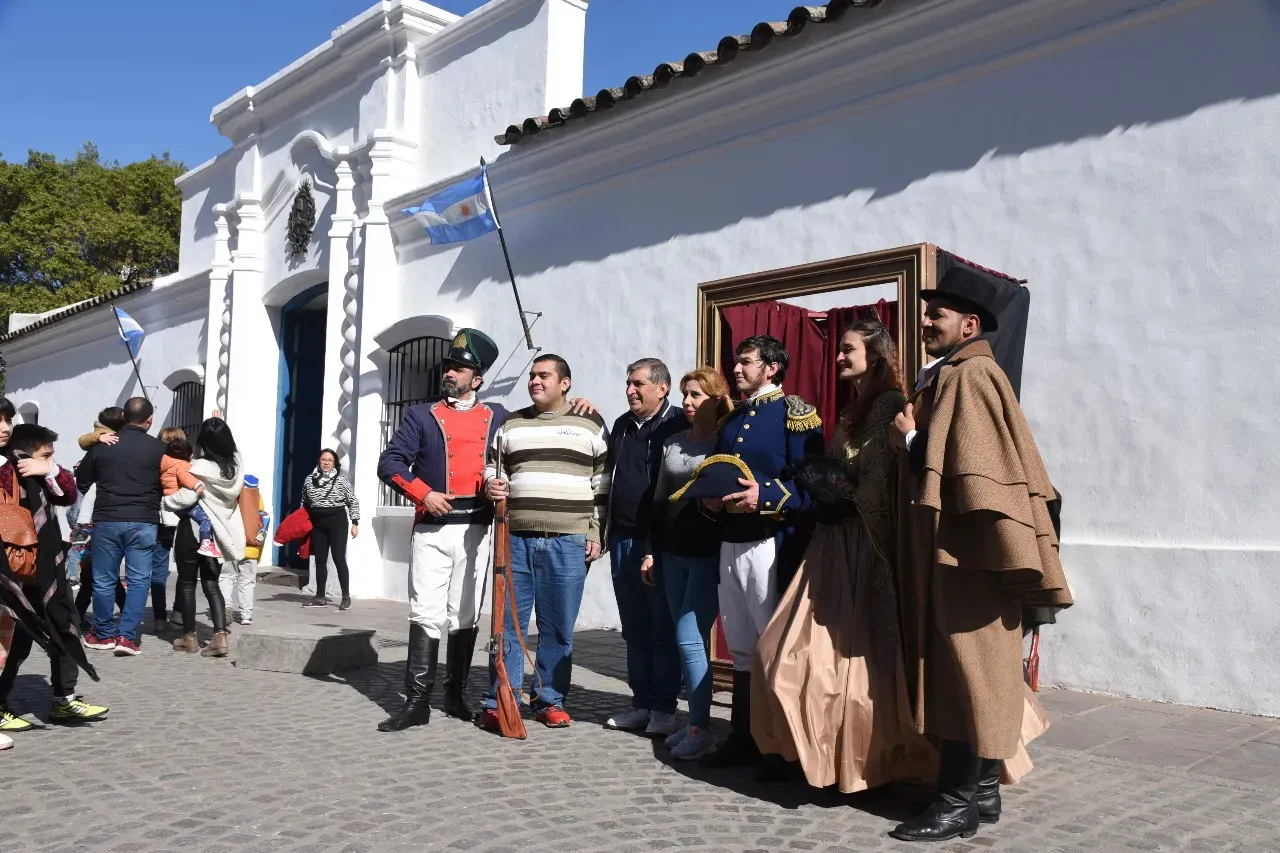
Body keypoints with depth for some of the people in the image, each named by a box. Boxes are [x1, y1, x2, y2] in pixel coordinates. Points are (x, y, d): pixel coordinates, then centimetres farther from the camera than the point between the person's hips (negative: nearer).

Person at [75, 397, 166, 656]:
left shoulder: (102, 445, 4)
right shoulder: (159, 448, -2)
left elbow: (81, 482, 15)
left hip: (106, 520, 2)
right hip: (144, 522, -2)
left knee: (104, 580, 12)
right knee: (139, 579, 3)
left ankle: (104, 634, 20)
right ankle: (128, 635, -2)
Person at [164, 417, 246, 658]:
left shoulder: (201, 467, -17)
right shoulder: (236, 464, 1)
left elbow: (186, 497, -24)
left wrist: (165, 502, -5)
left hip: (194, 530, -5)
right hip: (219, 532, 6)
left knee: (187, 584, 9)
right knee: (211, 584, 9)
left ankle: (189, 638, 15)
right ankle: (220, 636, -5)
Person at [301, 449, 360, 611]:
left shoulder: (341, 481, -4)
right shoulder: (310, 480, 7)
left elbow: (353, 502, 1)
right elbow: (304, 503, 17)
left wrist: (355, 523, -3)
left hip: (337, 522, -4)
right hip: (317, 524, 4)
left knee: (339, 559, -6)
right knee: (320, 561, 9)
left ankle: (346, 597, -1)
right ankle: (320, 597, 17)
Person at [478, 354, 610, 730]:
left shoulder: (590, 424, 6)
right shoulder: (510, 424, 13)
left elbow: (603, 483, 5)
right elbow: (492, 466, 21)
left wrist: (595, 534, 0)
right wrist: (492, 484, -3)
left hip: (568, 541, -2)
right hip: (516, 537, 2)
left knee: (558, 627, 5)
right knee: (509, 622, 4)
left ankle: (550, 701, 17)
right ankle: (499, 702, 12)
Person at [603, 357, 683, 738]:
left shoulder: (679, 427, -8)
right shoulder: (621, 426, 15)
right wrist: (607, 532, 18)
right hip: (623, 541, 7)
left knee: (663, 629, 2)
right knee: (635, 630, 12)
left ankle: (664, 708, 11)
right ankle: (642, 703, 22)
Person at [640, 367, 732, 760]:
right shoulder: (672, 443, 13)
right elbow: (659, 500, 14)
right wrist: (650, 550, 12)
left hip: (708, 554, -6)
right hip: (672, 553, 6)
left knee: (689, 638, -10)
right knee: (689, 640, 9)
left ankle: (701, 728, 1)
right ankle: (694, 720, 17)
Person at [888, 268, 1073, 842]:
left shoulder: (971, 376, -13)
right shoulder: (944, 378, 17)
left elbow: (974, 468, -21)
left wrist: (910, 442, -12)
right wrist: (912, 440, 5)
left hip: (965, 549, -10)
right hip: (946, 548, 10)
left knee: (964, 671, -4)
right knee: (960, 670, 12)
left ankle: (960, 800, 3)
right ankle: (981, 790, 21)